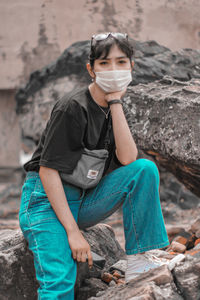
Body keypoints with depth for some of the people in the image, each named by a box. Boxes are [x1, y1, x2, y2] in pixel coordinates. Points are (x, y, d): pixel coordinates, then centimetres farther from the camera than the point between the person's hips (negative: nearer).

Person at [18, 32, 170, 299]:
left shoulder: (114, 108, 5)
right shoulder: (73, 107, -17)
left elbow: (127, 159, -13)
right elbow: (48, 170, -19)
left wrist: (116, 102, -16)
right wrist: (73, 231, -22)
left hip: (83, 202, 6)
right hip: (47, 199, -6)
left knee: (145, 168, -15)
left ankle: (137, 261, -12)